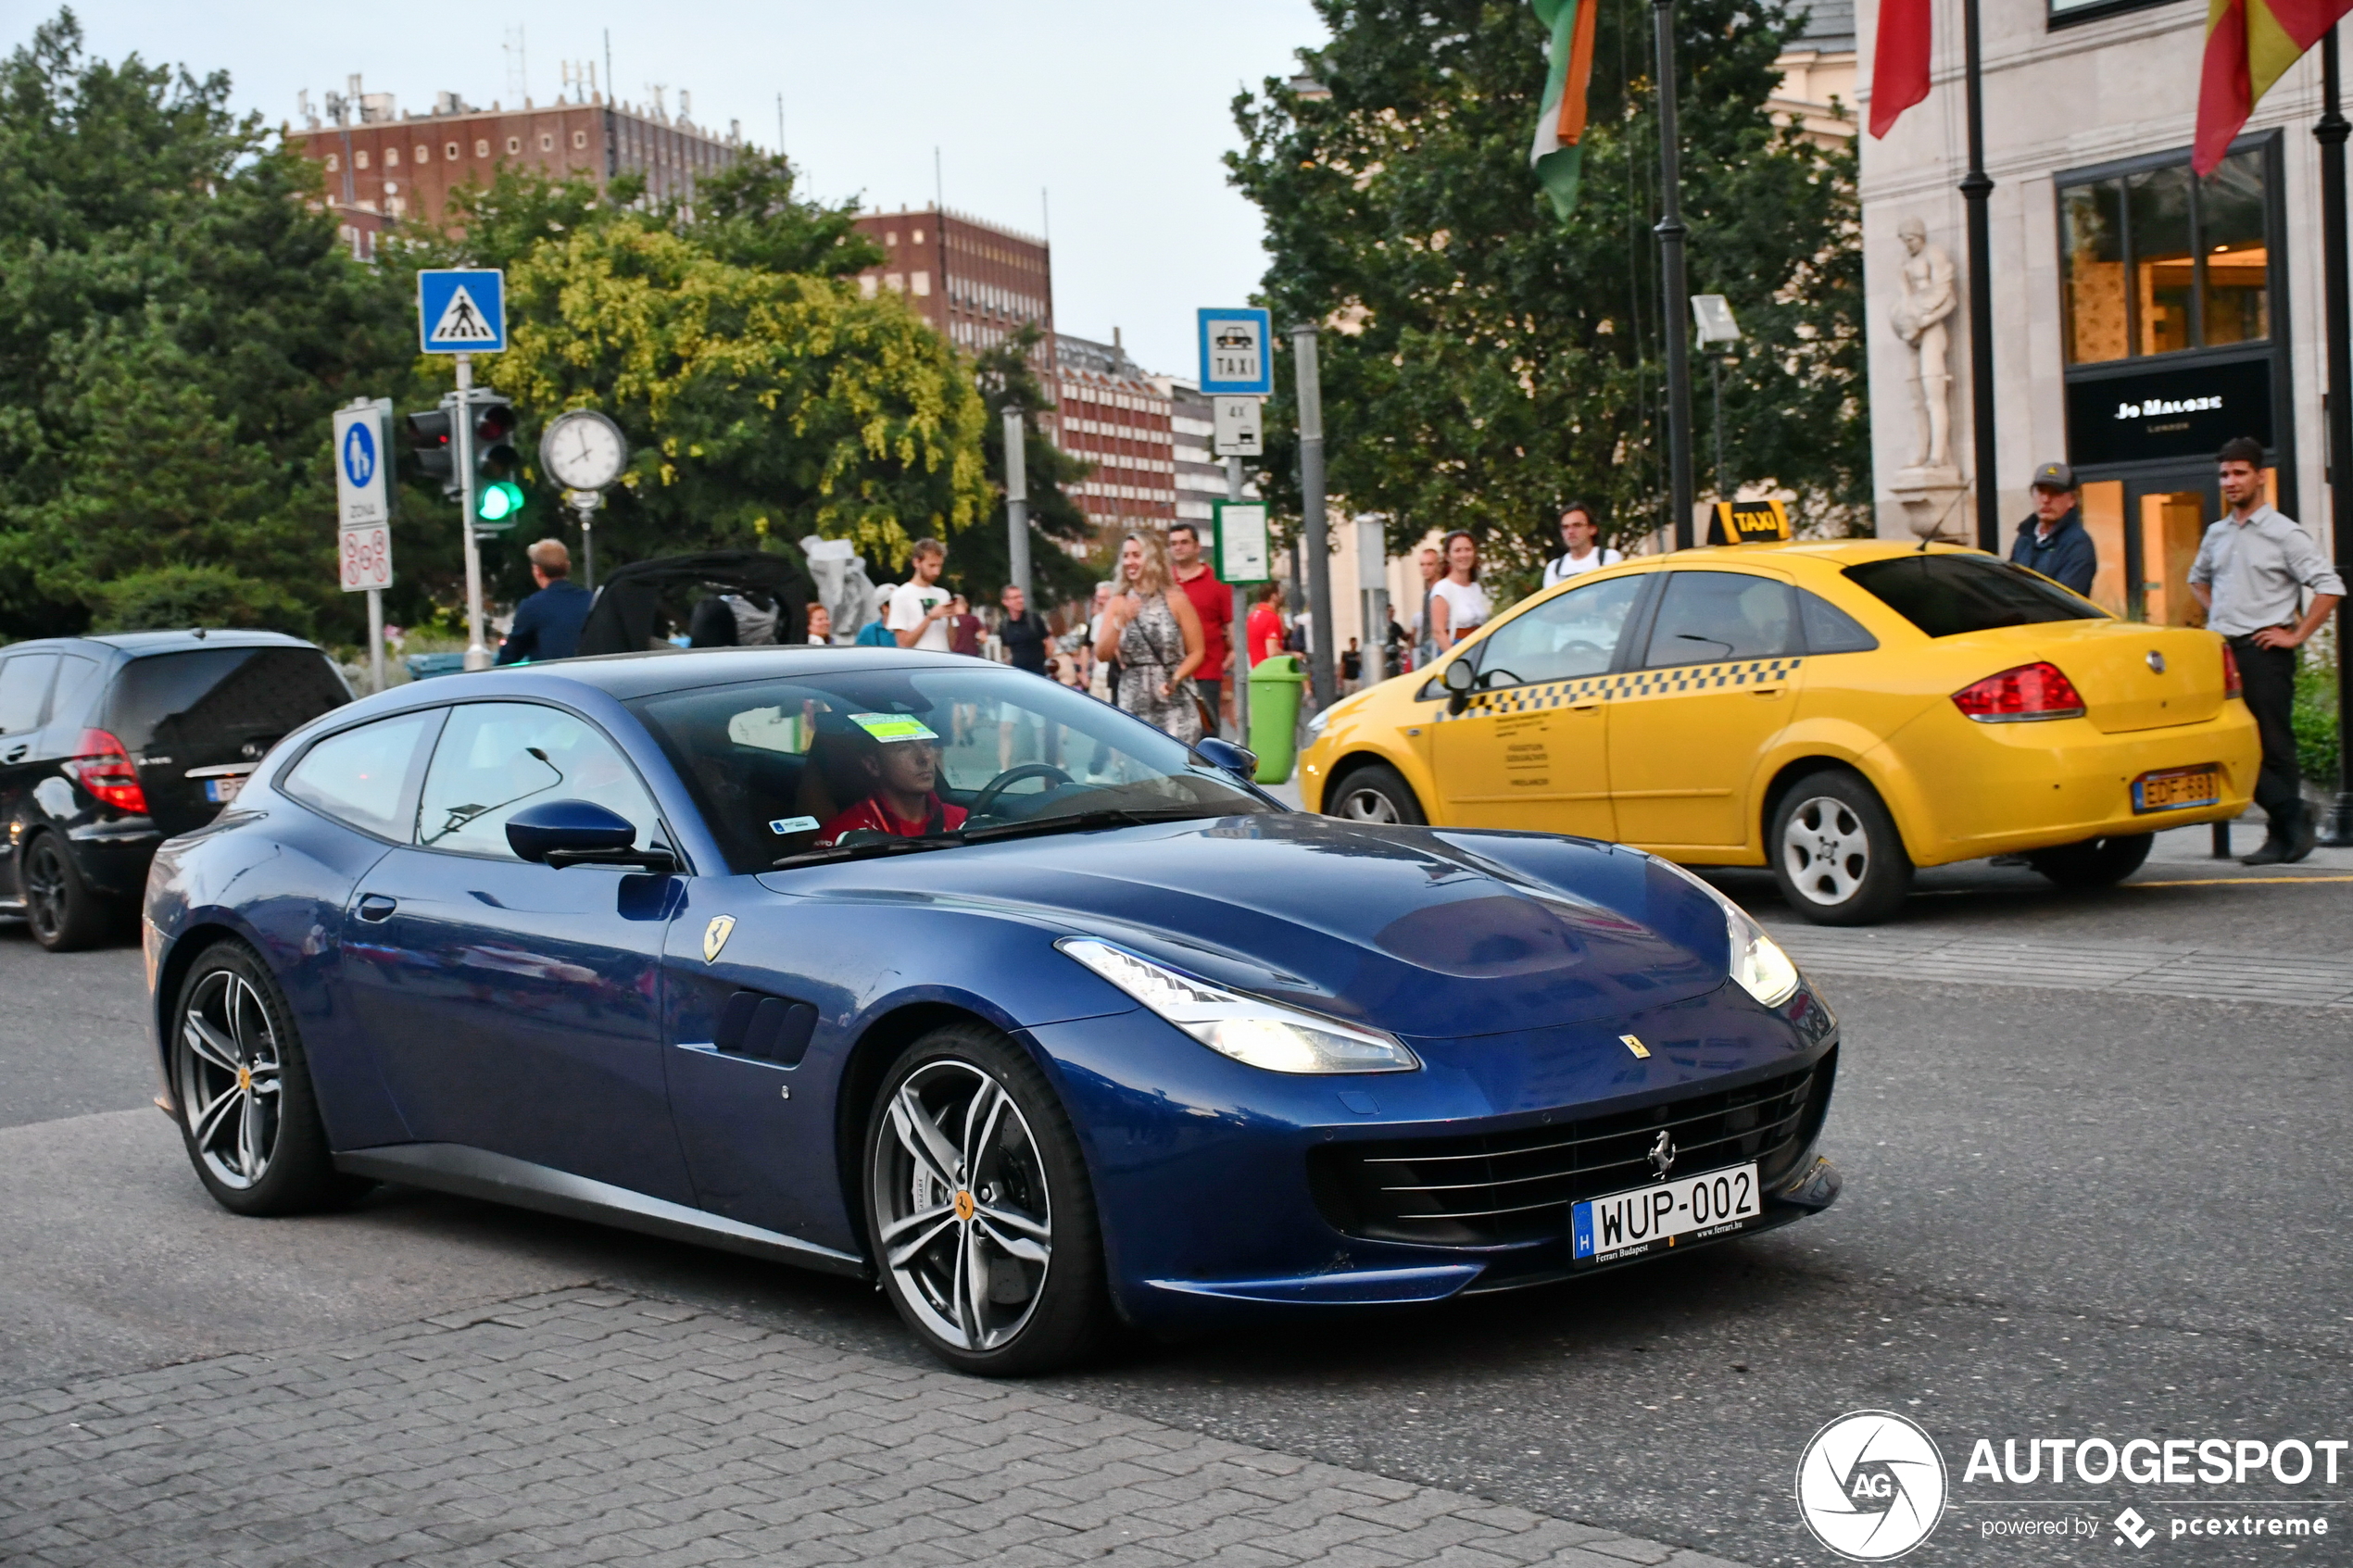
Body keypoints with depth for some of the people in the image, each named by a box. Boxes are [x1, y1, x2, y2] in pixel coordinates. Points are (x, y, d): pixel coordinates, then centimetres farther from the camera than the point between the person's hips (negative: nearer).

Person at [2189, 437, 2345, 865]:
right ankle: (2293, 822, 11)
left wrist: (2296, 636, -11)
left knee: (2273, 745, -4)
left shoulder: (2284, 534, -4)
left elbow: (2329, 587, -9)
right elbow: (2197, 579, 33)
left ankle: (2285, 837, 3)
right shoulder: (2216, 535, 14)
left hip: (2264, 651, -6)